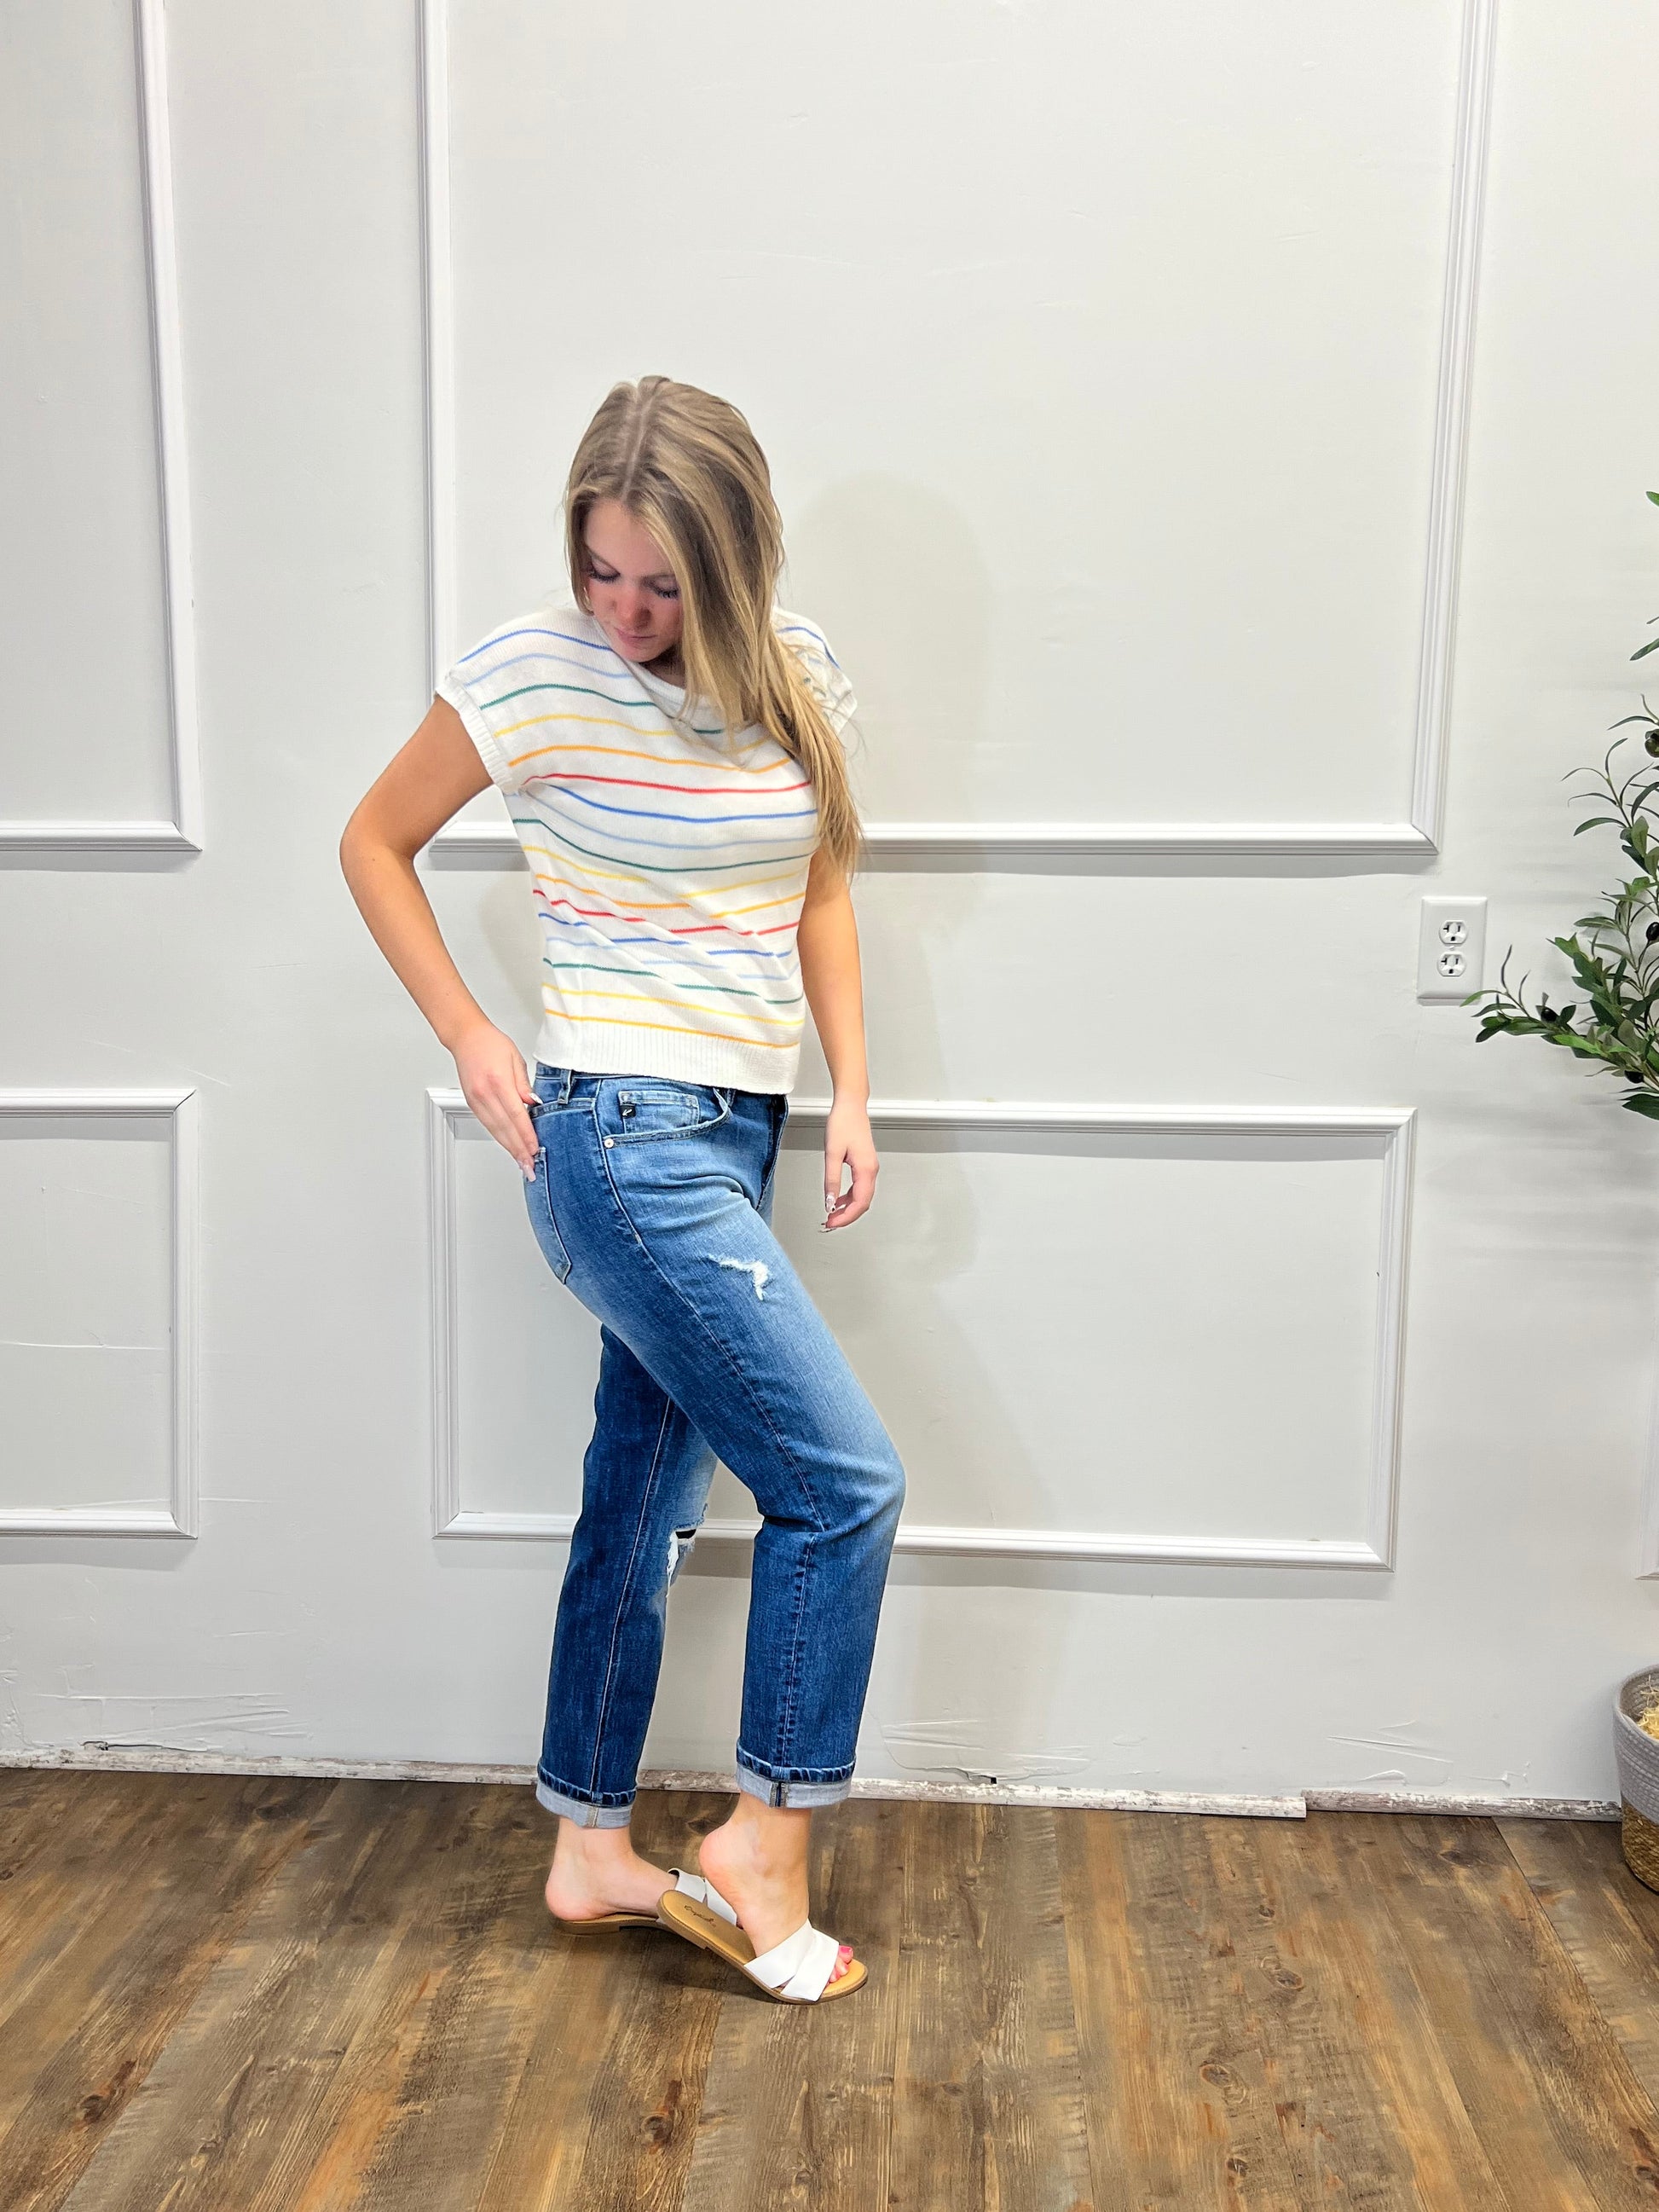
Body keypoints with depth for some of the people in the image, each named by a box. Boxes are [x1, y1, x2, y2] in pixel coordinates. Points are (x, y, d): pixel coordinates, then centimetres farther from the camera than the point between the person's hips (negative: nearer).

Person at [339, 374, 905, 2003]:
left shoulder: (797, 674, 5)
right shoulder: (535, 673, -9)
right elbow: (374, 844, 3)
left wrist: (851, 1095, 8)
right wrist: (473, 1046, -4)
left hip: (731, 1138, 6)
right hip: (622, 1139, -6)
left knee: (644, 1502, 14)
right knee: (844, 1480, -7)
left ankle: (591, 1852, 31)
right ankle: (764, 1841, 13)